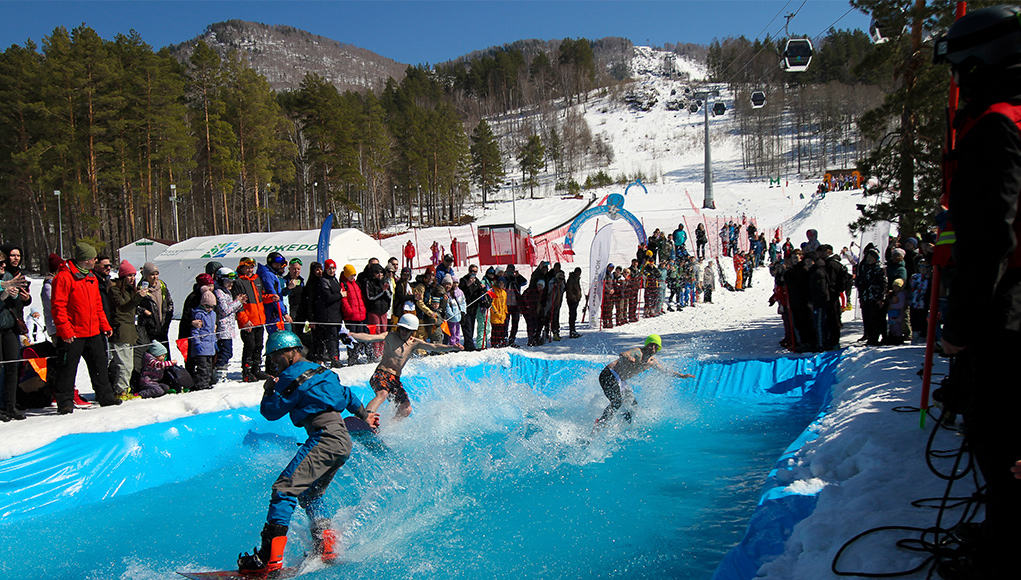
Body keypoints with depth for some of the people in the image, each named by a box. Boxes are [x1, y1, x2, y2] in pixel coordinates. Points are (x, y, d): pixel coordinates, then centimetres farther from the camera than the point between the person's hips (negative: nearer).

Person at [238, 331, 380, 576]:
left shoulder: (292, 377, -3)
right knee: (310, 495, 23)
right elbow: (346, 394, 36)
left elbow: (271, 411, 1)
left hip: (326, 437, -10)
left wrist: (268, 391, 20)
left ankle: (269, 558, -20)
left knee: (285, 488, -14)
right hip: (343, 440, 10)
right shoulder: (320, 371, 24)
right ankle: (326, 548, 22)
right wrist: (364, 415, 49)